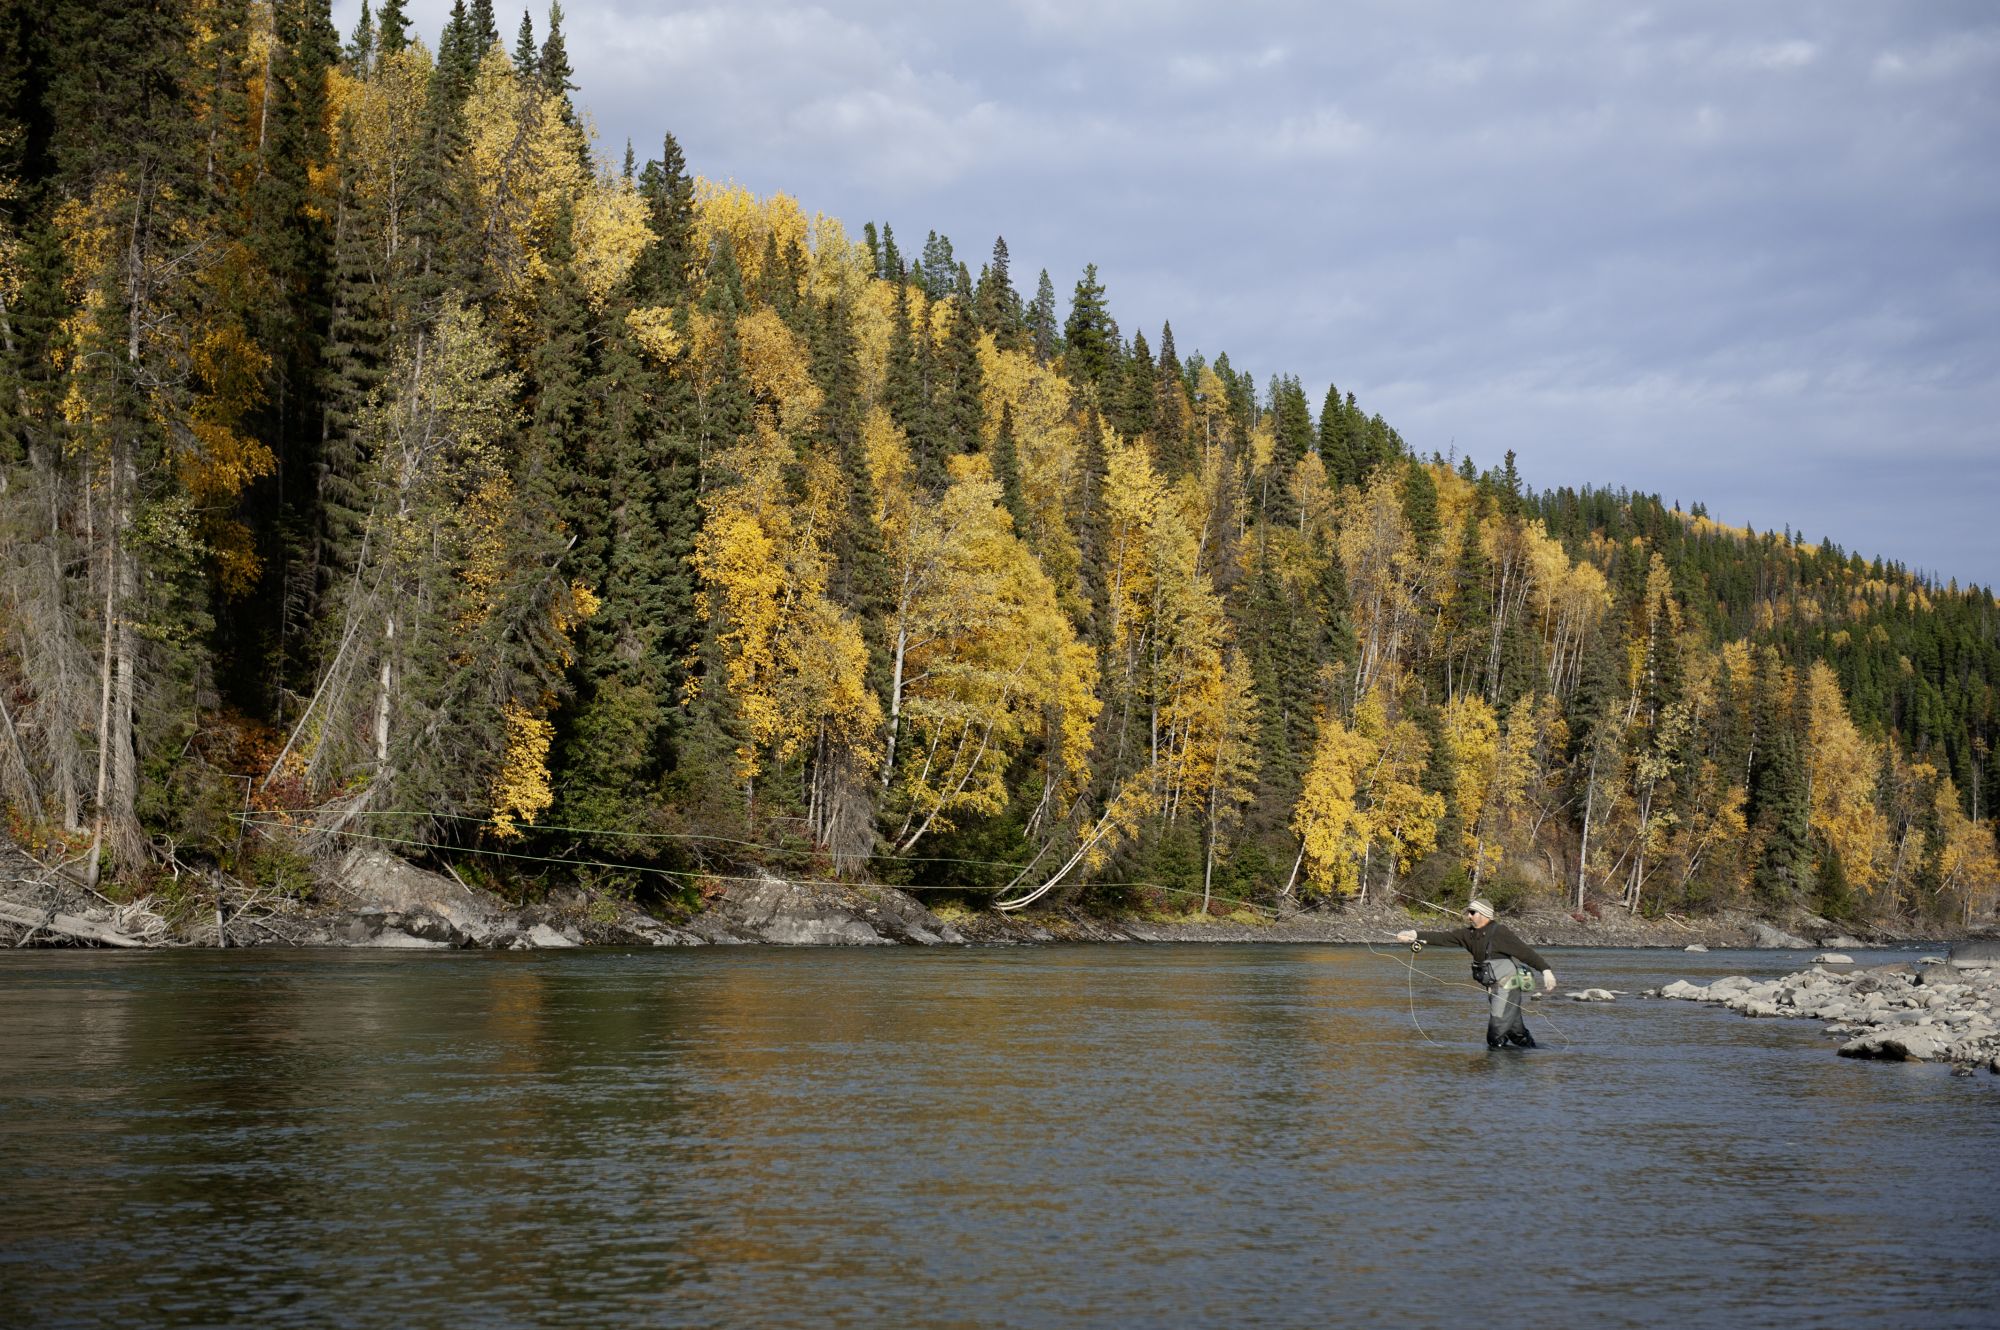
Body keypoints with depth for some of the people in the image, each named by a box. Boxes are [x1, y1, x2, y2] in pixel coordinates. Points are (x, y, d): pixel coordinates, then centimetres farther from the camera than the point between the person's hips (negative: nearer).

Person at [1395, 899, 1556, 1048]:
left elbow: (1526, 952, -15)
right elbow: (1443, 937, -1)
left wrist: (1546, 970, -20)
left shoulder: (1500, 932, -14)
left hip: (1508, 987, -8)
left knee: (1496, 1038, -10)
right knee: (1516, 1032, 18)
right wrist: (1415, 935, -12)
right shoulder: (1469, 934, 6)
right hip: (1495, 989, 8)